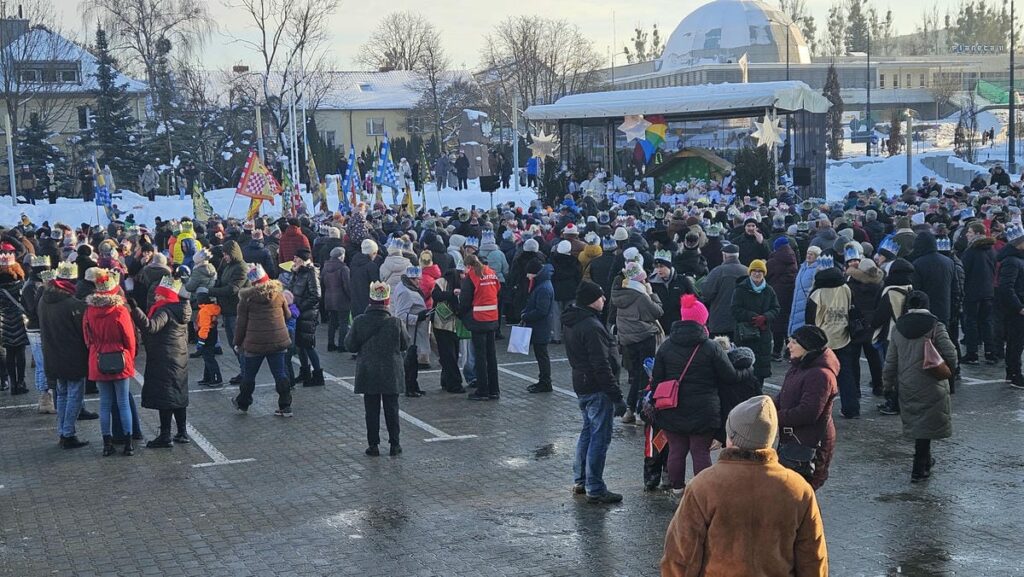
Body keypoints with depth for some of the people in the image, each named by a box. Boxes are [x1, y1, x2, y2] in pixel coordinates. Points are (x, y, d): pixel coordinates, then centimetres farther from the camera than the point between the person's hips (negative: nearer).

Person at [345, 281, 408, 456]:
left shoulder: (359, 322, -12)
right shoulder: (395, 322, -13)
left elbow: (350, 345, -4)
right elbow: (405, 344, 0)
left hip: (368, 374, 0)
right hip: (391, 374, 0)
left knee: (371, 410, 9)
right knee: (391, 409, 11)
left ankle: (373, 445, 10)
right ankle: (394, 444, 14)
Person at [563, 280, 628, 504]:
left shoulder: (572, 322, 8)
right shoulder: (591, 327, -23)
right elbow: (601, 366, -24)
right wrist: (617, 396, -20)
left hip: (581, 384, 10)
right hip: (597, 389, -10)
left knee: (588, 432, 21)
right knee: (600, 437, -2)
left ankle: (580, 481, 29)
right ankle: (595, 489, 2)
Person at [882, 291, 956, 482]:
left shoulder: (897, 329, 1)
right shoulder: (935, 327, -10)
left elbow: (891, 360, 5)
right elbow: (950, 353, -11)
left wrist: (888, 382, 15)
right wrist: (949, 370, 10)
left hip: (906, 386, 4)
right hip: (931, 385, -4)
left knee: (916, 422, 18)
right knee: (926, 425, 2)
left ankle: (925, 460, 34)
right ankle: (919, 469, 0)